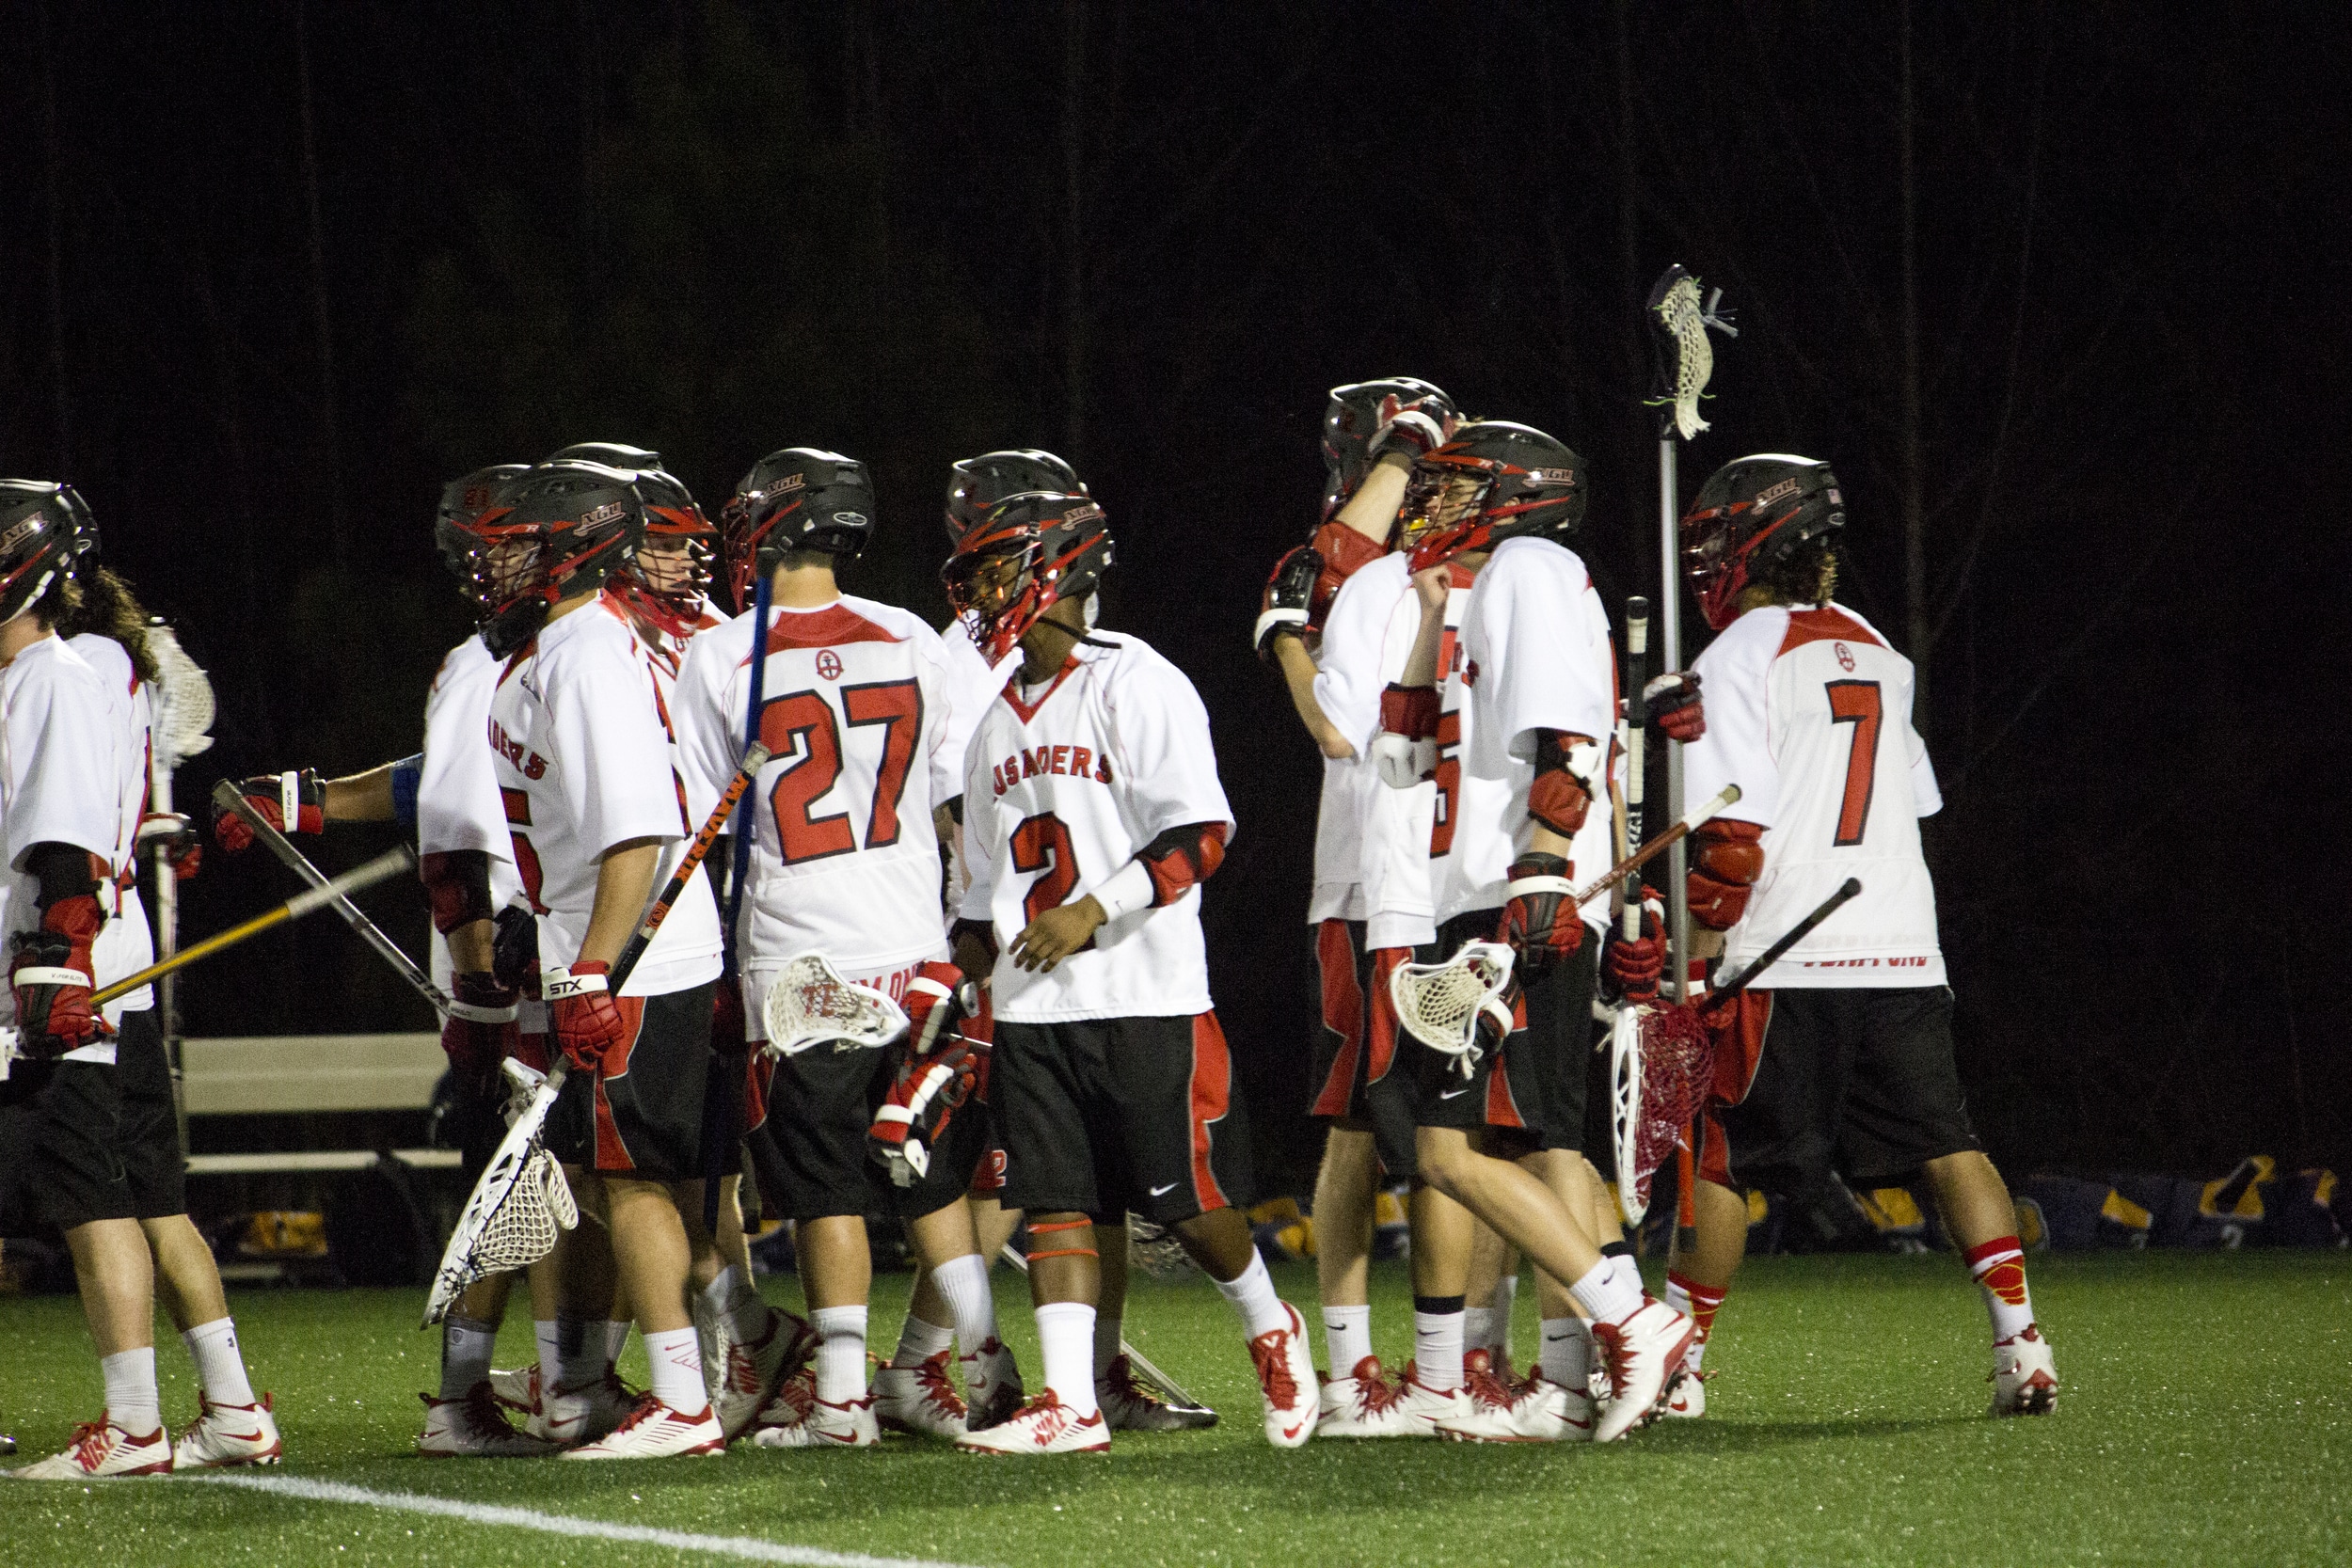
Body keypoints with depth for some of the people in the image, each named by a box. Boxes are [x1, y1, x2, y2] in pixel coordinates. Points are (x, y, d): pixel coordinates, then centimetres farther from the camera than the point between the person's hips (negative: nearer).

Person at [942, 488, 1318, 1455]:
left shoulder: (1135, 687, -7)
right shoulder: (999, 724, 17)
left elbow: (1201, 833, -14)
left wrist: (1095, 910, -21)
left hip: (1144, 994, -7)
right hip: (1032, 1006, 7)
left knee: (1185, 1197, -3)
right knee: (1052, 1200, -1)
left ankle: (1271, 1333, 22)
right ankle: (1070, 1403, -4)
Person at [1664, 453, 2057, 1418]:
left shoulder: (1739, 660, -8)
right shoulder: (1875, 652, 14)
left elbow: (1733, 839, -13)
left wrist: (1692, 970, -9)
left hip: (1785, 965, -6)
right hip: (1902, 954, 6)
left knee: (1723, 1157, 3)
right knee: (1943, 1145, 5)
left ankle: (1678, 1365, 8)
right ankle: (2021, 1347, -6)